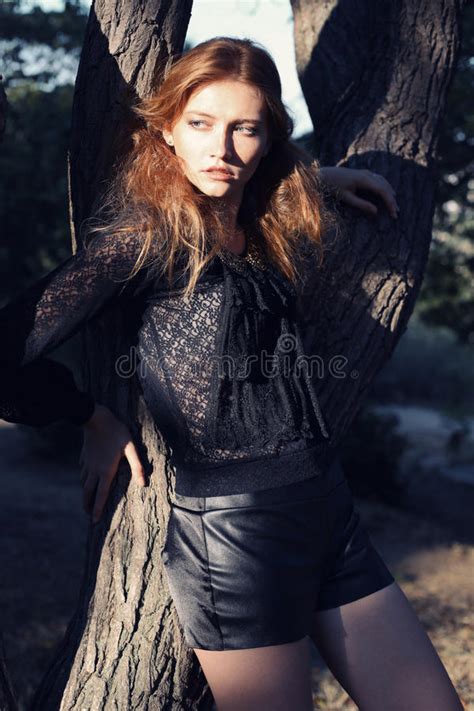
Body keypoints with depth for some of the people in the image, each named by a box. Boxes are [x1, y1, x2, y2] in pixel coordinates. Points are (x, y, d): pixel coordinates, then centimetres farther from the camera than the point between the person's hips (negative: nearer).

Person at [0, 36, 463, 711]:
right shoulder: (146, 233, -10)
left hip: (328, 503, 8)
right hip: (234, 523, -7)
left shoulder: (261, 227, 10)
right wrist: (95, 421, 1)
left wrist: (319, 176, 27)